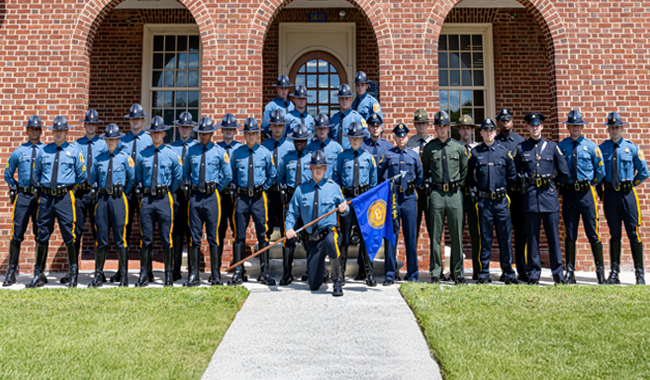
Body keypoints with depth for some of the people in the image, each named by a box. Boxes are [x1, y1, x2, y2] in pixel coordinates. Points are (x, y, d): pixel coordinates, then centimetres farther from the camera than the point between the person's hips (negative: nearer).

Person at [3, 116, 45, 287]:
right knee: (17, 234, 0)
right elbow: (8, 174, 20)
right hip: (23, 196, 1)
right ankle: (11, 272, 10)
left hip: (42, 196, -1)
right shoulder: (18, 152, 9)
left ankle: (40, 272, 12)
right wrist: (14, 188, 12)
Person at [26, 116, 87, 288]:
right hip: (46, 196, 3)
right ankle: (38, 274, 17)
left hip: (65, 197, -3)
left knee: (69, 235, -3)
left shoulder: (74, 152, 4)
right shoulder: (43, 151, 10)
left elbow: (82, 175, 10)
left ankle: (73, 273, 9)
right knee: (42, 235, 7)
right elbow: (36, 173, 22)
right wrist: (41, 187, 13)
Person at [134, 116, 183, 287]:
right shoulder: (142, 155, 6)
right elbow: (138, 177, 16)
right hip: (146, 199, 1)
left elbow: (178, 178, 12)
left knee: (166, 238, 2)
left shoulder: (172, 155, 3)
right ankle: (144, 274, 12)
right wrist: (143, 192, 10)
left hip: (164, 199, -1)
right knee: (145, 238, 4)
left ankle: (168, 273, 13)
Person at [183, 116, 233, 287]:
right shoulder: (191, 151, 8)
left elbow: (228, 176, 6)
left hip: (212, 197, -2)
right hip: (195, 196, 2)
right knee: (195, 236, 4)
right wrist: (192, 186, 11)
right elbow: (185, 172, 21)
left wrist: (216, 188, 5)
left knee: (213, 236, 0)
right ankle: (194, 274, 9)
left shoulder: (220, 152, 1)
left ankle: (216, 274, 8)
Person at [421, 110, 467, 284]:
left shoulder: (458, 147, 9)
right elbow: (424, 170, 16)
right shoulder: (429, 148, 6)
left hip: (454, 194, 1)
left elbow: (465, 169, 19)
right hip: (436, 194, -1)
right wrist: (430, 183, 6)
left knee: (457, 235, 3)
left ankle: (458, 272, 14)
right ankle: (435, 273, 8)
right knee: (435, 235, 1)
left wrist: (458, 183, 10)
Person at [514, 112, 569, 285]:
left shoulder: (552, 147, 8)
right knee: (532, 237, 3)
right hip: (530, 198, 0)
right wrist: (523, 186, 4)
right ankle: (533, 273, 11)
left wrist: (551, 181, 11)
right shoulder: (520, 149, 7)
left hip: (549, 195, 0)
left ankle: (558, 274, 10)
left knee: (553, 236, 2)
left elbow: (564, 173, 11)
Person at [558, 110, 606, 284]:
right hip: (568, 193, 1)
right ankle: (570, 271, 13)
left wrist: (589, 184, 10)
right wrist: (562, 185, 5)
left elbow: (600, 171, 10)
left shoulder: (591, 147, 3)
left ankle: (600, 270, 13)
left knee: (593, 232, 0)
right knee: (570, 234, 6)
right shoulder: (560, 147, 4)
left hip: (586, 192, -1)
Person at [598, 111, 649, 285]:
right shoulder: (602, 149, 4)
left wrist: (631, 185, 7)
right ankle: (614, 271, 14)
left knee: (634, 233, 0)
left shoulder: (632, 148, 3)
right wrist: (600, 189, 6)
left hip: (628, 194, -1)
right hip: (610, 195, 1)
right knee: (614, 234, 7)